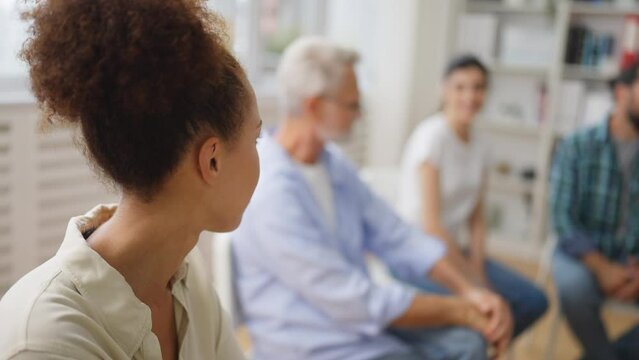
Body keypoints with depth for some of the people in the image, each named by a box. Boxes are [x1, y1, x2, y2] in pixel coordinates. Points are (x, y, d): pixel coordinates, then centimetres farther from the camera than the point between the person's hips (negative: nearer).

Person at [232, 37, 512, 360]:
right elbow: (356, 303, -23)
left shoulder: (331, 161, 3)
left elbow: (395, 236, 5)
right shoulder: (271, 194, -26)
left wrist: (468, 291, -7)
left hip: (359, 323, 8)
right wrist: (458, 310, -14)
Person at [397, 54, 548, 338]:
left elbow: (476, 221, 8)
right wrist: (473, 281, -15)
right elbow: (430, 222, -18)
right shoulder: (432, 135, -14)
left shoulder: (480, 150, 8)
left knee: (533, 300, -3)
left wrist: (478, 271, -8)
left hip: (455, 248, 7)